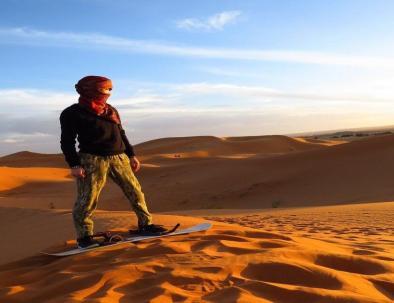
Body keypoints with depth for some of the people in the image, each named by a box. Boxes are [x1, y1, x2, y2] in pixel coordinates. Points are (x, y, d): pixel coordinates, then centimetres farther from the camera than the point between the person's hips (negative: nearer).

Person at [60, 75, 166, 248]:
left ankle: (145, 224, 18)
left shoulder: (111, 110, 20)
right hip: (92, 159, -5)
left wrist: (131, 155, 19)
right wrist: (74, 165, -13)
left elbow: (121, 134, 25)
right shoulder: (72, 113, 1)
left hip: (119, 157, 6)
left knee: (135, 191, 6)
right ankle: (84, 236, 5)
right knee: (87, 199, -7)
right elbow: (67, 141, -3)